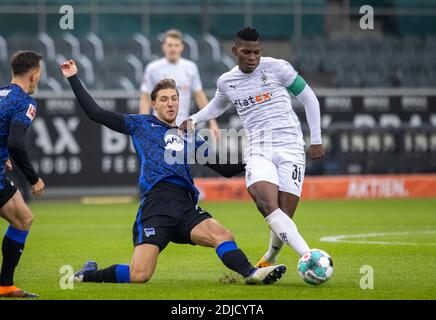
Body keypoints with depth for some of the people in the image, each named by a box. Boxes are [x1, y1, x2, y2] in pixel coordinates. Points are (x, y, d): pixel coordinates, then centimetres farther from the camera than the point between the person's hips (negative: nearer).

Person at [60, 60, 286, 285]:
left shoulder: (189, 137, 28)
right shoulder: (140, 124, 19)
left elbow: (226, 169, 27)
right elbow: (95, 113, 18)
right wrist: (73, 79, 18)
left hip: (186, 205, 4)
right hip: (156, 202, -4)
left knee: (222, 235, -27)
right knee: (139, 276, -15)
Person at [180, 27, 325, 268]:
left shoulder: (277, 68, -1)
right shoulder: (226, 81, 11)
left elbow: (308, 98, 7)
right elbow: (218, 105, 35)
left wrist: (316, 139, 5)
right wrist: (194, 119, 20)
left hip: (289, 148, -2)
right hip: (258, 151, 2)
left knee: (283, 215, -9)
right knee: (266, 205, -27)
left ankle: (270, 259, 19)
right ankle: (308, 257, -36)